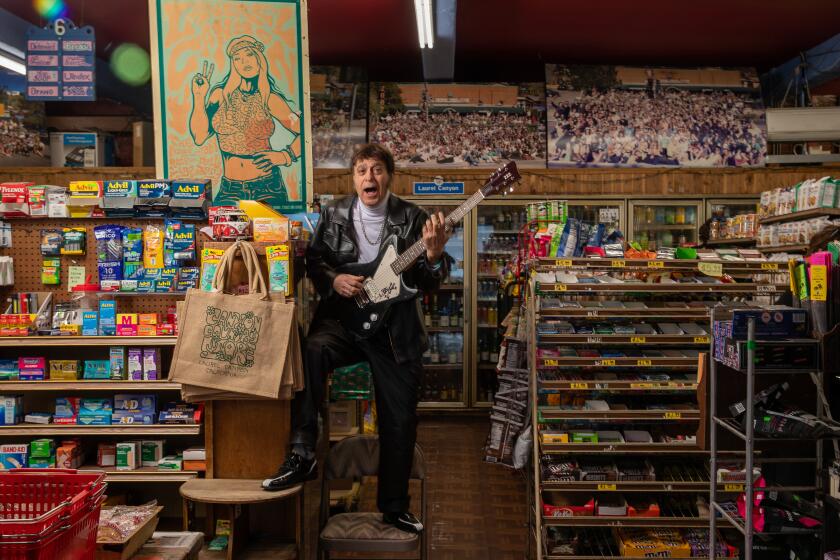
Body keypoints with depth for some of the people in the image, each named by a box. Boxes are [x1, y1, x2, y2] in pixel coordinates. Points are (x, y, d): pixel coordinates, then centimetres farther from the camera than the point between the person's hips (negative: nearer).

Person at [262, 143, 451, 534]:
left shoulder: (412, 218, -3)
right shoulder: (333, 214, 2)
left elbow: (427, 285, -5)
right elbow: (312, 260, 8)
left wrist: (434, 256, -27)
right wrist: (333, 280, -12)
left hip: (396, 329, 0)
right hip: (343, 319, 0)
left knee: (400, 421, 4)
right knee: (313, 350, -35)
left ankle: (394, 507, 25)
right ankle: (302, 455, -22)